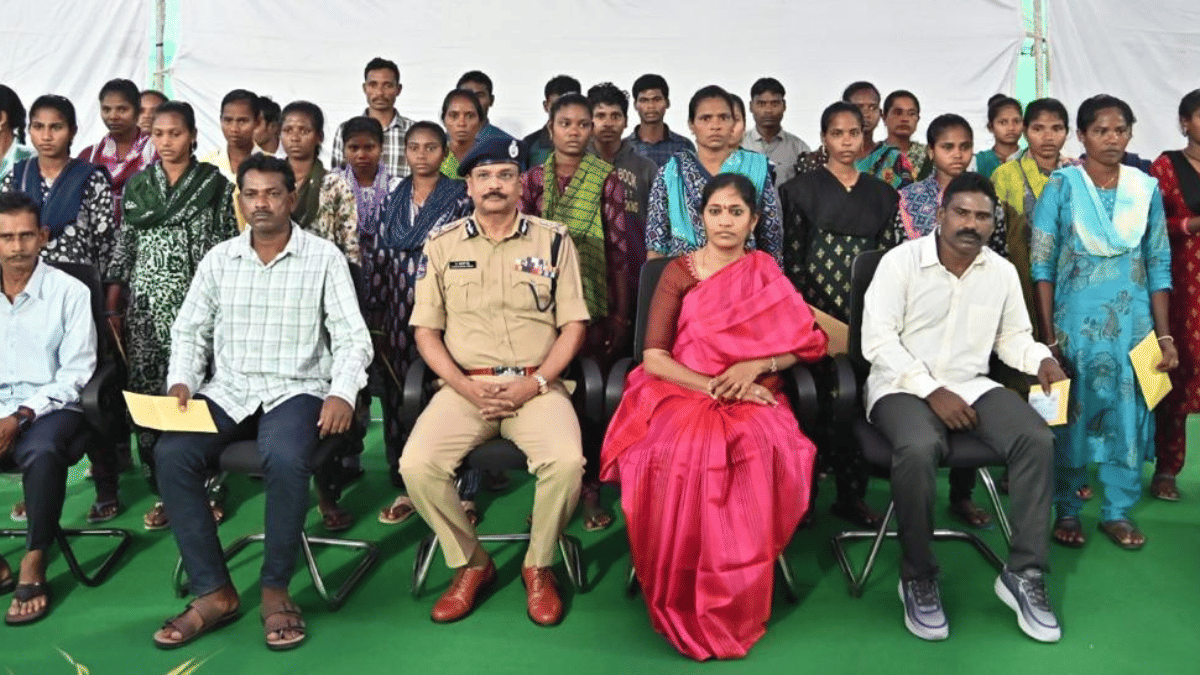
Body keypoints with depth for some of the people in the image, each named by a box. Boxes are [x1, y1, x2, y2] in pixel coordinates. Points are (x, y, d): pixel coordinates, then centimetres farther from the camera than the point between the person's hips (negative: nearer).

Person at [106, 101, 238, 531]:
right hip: (146, 306, 3)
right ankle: (164, 492, 13)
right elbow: (124, 248, 13)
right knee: (146, 395, 1)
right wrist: (112, 308, 9)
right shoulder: (136, 184, 12)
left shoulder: (216, 185, 2)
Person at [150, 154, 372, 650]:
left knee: (285, 459, -34)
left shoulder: (323, 257, 1)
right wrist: (182, 381, -5)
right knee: (171, 454, -23)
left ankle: (275, 589, -13)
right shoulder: (219, 258, 11)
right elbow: (189, 330, 14)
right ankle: (214, 592, -13)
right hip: (227, 390, 4)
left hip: (295, 389, -3)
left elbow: (352, 337, -3)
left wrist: (343, 393, -20)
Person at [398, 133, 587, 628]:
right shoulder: (441, 245, 11)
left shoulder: (553, 240, 8)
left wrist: (534, 383, -9)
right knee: (417, 465, -24)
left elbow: (573, 324, 5)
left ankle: (538, 566, 0)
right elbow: (425, 330, 8)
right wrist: (463, 385, -8)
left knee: (566, 461, -29)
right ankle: (470, 564, 3)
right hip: (464, 386, 1)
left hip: (536, 386, -1)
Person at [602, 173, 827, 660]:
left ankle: (733, 609, -18)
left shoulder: (766, 274, 13)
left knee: (756, 454, -34)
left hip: (751, 400, 1)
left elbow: (806, 342, 6)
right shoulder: (678, 272, 7)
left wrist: (754, 366, -12)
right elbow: (654, 358, -2)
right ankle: (684, 605, -18)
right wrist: (714, 387, -15)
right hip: (681, 393, -1)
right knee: (683, 452, -36)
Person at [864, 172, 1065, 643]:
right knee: (919, 449, -36)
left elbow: (1012, 336, 19)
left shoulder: (1003, 272, 9)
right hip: (903, 387, -5)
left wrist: (1041, 360, -5)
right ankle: (918, 578, -15)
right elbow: (877, 340, -13)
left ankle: (1023, 573, -9)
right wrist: (933, 392, -20)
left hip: (972, 386, 5)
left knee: (1038, 440, -21)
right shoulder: (901, 260, -6)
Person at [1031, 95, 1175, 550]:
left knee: (1129, 413, 6)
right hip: (1076, 321, -2)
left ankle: (1118, 511, 20)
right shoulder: (1061, 186, -3)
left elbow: (1159, 267, 7)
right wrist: (1048, 336, -8)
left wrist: (1165, 335, 2)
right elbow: (1042, 265, -5)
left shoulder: (1147, 189, 5)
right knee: (1072, 415, 5)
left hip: (1133, 322, 3)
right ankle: (1066, 511, 18)